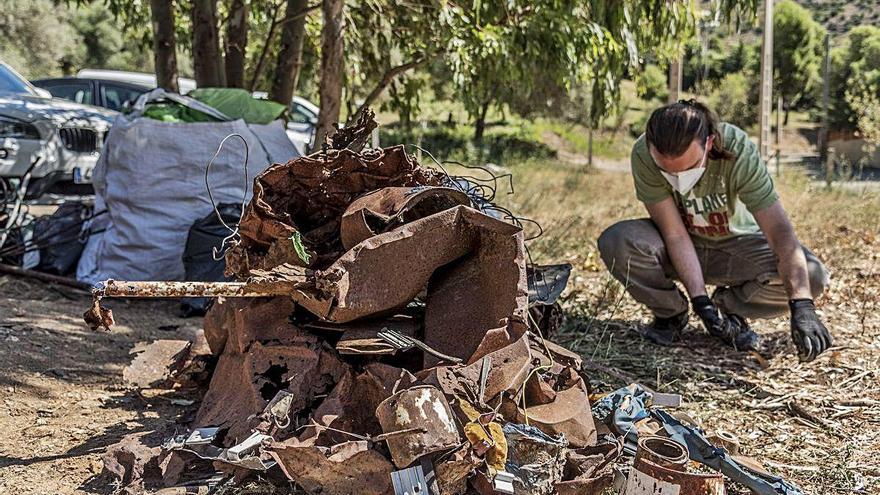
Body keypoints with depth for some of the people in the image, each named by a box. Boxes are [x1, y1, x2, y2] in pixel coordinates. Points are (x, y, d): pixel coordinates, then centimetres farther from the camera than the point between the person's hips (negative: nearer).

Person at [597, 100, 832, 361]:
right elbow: (675, 234, -25)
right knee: (615, 242, -31)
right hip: (675, 250, 1)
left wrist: (802, 307, -45)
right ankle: (670, 312, -2)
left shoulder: (739, 152, -32)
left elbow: (780, 232, -35)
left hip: (735, 242, 0)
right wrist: (700, 299, -34)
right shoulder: (643, 155, -29)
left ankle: (728, 308, 2)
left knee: (811, 276, -27)